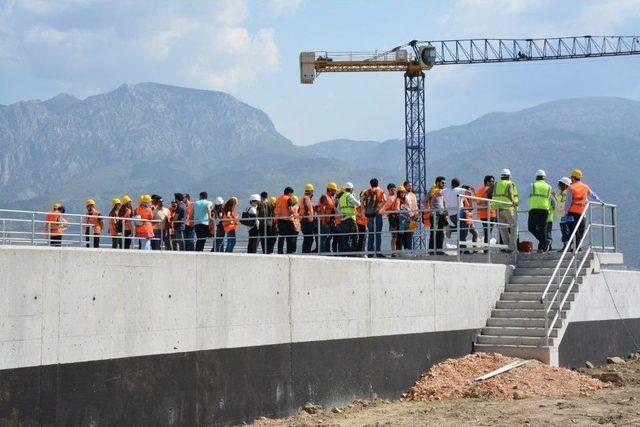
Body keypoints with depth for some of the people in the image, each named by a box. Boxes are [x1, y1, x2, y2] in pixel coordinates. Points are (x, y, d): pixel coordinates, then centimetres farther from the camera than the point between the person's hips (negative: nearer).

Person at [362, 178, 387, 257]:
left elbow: (361, 200, -2)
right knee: (378, 233, -3)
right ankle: (377, 251, -9)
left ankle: (370, 250, 10)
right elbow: (385, 200, -12)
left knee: (370, 233, 11)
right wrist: (380, 208, -6)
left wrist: (364, 209, 5)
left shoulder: (367, 191, 10)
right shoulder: (380, 191, 3)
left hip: (368, 214, 3)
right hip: (377, 214, -3)